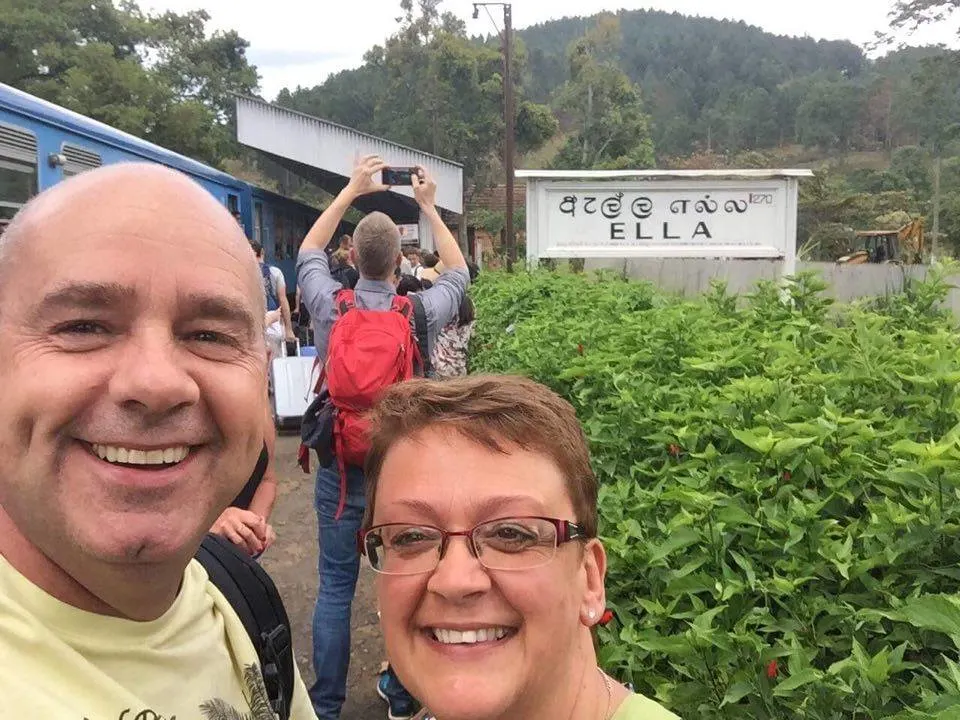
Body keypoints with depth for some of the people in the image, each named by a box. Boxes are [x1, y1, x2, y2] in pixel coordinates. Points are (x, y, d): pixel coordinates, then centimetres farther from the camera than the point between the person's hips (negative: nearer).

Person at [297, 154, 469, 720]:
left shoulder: (329, 306, -8)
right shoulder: (422, 312, -10)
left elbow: (309, 250, 14)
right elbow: (459, 271, 12)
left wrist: (352, 190, 17)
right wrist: (430, 207, 17)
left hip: (341, 464, 1)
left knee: (336, 588, 9)